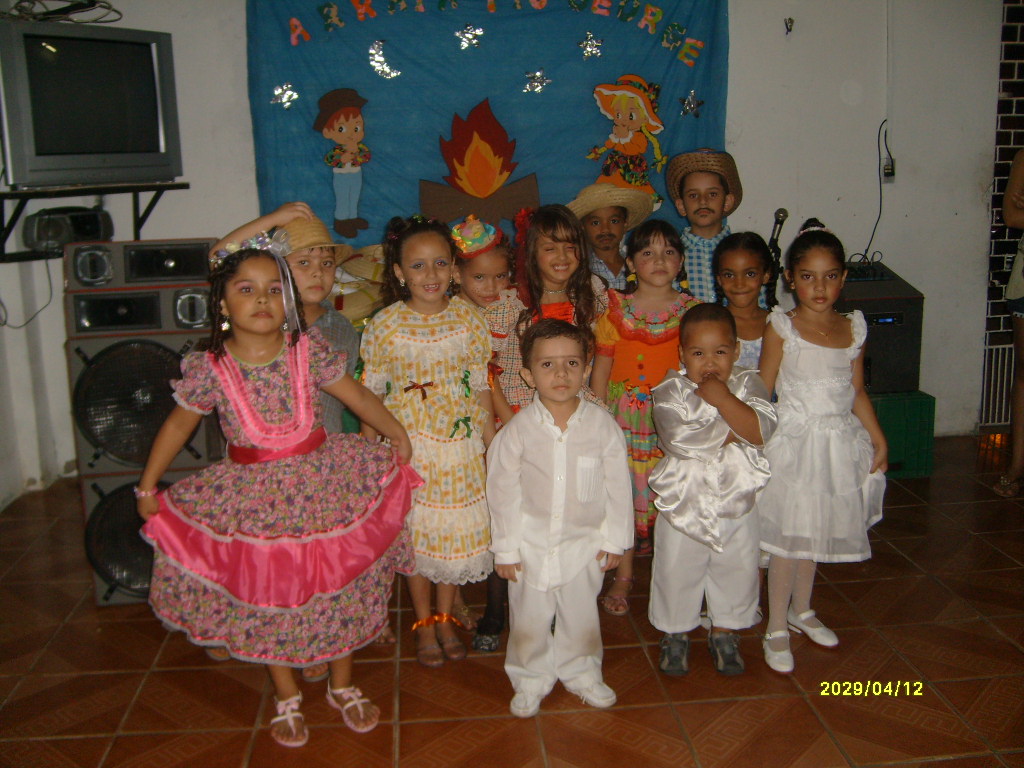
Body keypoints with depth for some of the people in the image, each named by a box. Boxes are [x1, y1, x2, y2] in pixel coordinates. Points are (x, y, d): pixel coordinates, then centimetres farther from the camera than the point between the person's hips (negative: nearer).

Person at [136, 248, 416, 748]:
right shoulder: (209, 369, -11)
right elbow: (178, 426, 2)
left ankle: (342, 686, 36)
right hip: (254, 496, -1)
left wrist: (397, 435, 11)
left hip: (322, 483, 1)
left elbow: (357, 396, 3)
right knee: (267, 597, 11)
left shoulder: (308, 349, -9)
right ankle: (286, 696, 35)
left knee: (339, 586, 12)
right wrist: (147, 488, 9)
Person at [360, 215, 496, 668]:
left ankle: (445, 618, 32)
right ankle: (423, 624, 29)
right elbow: (371, 395, -1)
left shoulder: (467, 321, -3)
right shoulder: (385, 325, -8)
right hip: (407, 445, -1)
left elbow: (480, 390, 3)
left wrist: (493, 443, 4)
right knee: (414, 533, 9)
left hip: (459, 447, 2)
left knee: (456, 531, 10)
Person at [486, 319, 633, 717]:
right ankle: (531, 679, 36)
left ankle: (581, 672, 43)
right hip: (532, 544, -1)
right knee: (529, 618, 13)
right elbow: (502, 491, -6)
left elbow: (617, 485, -2)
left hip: (584, 542, 1)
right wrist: (505, 548, -3)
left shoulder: (602, 425, -12)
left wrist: (614, 539, 1)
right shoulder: (518, 430, -14)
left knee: (580, 615, 18)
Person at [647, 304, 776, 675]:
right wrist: (733, 432, -20)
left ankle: (724, 633, 39)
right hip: (684, 503, -2)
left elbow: (761, 430, -21)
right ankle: (675, 634, 35)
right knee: (677, 571, 13)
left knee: (737, 570, 16)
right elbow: (678, 438, -29)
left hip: (737, 502, 2)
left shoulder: (747, 384, -4)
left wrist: (722, 398, -26)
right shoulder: (671, 390, -13)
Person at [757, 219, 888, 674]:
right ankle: (777, 629, 16)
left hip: (840, 443, 5)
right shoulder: (781, 327, -11)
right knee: (787, 537, 1)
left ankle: (801, 610, 38)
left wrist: (879, 440, 8)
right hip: (793, 443, -4)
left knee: (815, 531, 18)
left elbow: (857, 392, 11)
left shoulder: (853, 328, 3)